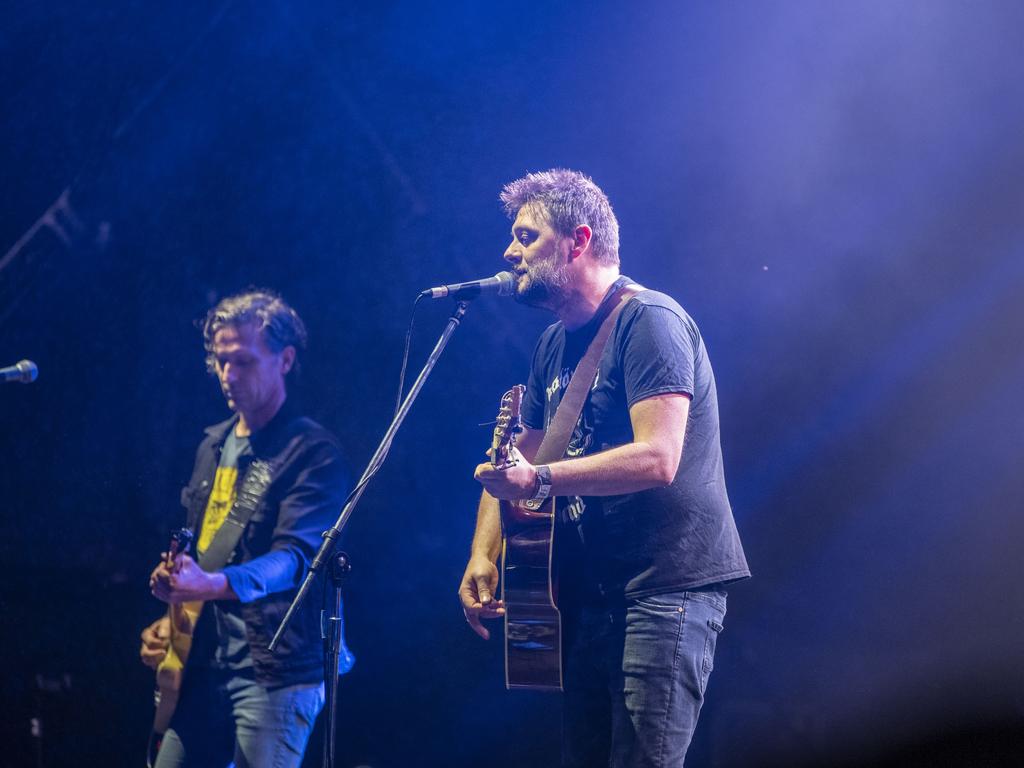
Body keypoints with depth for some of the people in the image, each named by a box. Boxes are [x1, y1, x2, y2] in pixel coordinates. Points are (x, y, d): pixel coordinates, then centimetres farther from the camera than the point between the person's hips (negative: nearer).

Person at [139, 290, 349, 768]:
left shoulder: (312, 453, -8)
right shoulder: (213, 447, 16)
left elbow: (296, 556, -21)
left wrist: (214, 585, -37)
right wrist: (171, 619, 12)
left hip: (274, 669, -7)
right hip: (203, 663, 7)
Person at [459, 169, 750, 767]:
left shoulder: (649, 320, -12)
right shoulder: (555, 346, 16)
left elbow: (656, 459, -23)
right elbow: (518, 462, 21)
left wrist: (539, 479, -26)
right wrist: (484, 554, 5)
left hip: (668, 582, -9)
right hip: (592, 589, 9)